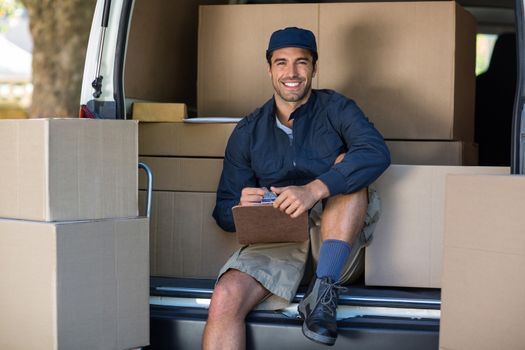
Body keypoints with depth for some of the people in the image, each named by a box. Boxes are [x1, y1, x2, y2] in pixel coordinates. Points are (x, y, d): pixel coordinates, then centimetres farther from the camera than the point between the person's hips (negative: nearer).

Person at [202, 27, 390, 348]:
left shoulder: (335, 109, 3)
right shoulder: (248, 132, 10)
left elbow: (377, 153, -19)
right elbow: (224, 210, 11)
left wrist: (314, 190, -34)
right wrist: (241, 207, -16)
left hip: (336, 240, -1)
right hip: (277, 239, 1)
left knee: (345, 164, -26)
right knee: (225, 299, -28)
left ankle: (324, 291, -30)